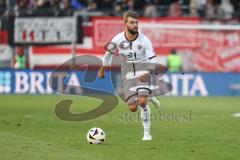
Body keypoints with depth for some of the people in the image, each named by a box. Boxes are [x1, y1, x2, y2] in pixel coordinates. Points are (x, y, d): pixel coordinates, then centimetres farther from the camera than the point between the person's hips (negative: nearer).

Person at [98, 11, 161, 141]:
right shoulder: (118, 39, -9)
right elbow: (109, 53, 10)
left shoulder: (144, 40, -15)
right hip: (128, 75, 2)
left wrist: (148, 73, -30)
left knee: (142, 103, -21)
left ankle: (147, 133, -5)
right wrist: (102, 70, 19)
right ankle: (149, 97, 30)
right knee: (133, 108, -3)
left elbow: (152, 60, -12)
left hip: (142, 73, -2)